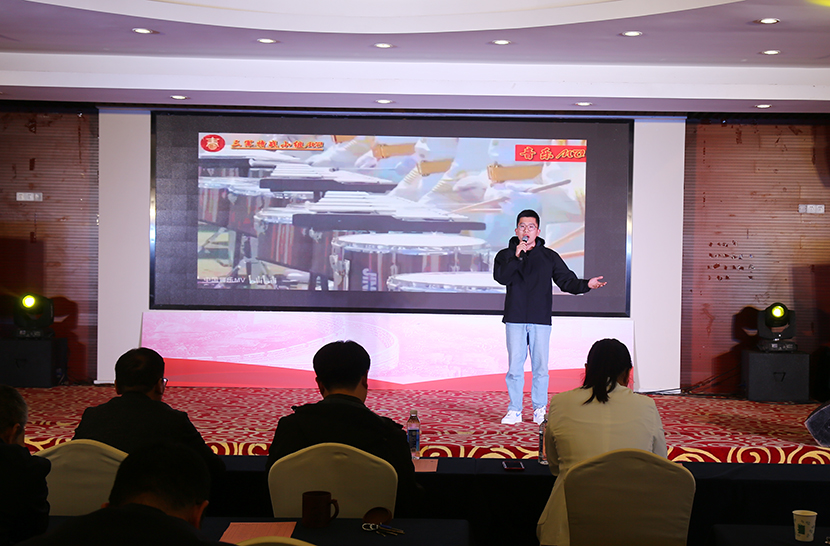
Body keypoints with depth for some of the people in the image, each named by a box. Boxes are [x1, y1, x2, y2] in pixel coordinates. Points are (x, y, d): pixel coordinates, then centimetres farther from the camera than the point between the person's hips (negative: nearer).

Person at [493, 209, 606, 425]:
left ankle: (539, 409, 13)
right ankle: (514, 411, 9)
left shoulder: (549, 256, 11)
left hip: (541, 320, 1)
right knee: (515, 366, 0)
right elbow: (501, 277, -10)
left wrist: (586, 285, -11)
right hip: (515, 319, 0)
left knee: (540, 367, 1)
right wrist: (517, 257, -18)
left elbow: (566, 281, 6)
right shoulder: (506, 255, 8)